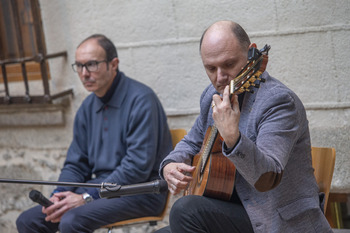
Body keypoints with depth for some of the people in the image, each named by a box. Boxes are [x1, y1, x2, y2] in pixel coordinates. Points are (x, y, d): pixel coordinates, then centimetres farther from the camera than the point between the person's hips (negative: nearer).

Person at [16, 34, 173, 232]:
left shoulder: (141, 100, -13)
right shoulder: (88, 107, 12)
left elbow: (138, 166, -20)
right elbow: (76, 163, 16)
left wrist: (87, 197, -20)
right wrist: (59, 194, -5)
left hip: (140, 192, -7)